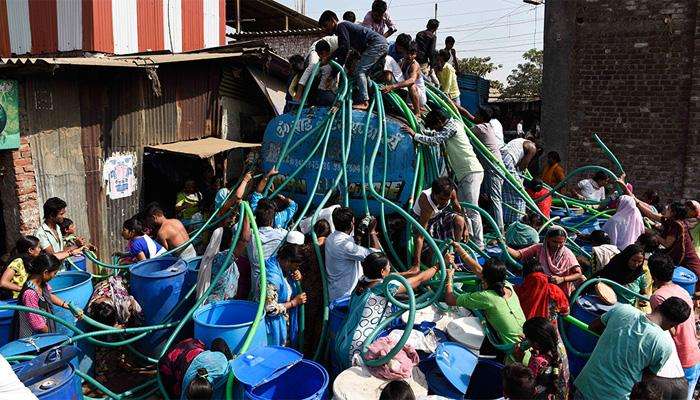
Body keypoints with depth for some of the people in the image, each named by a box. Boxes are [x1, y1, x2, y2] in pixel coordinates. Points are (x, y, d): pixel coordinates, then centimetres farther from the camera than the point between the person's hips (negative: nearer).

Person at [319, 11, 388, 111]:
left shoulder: (341, 26, -6)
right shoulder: (340, 33, 23)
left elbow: (345, 48, -20)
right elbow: (342, 56, 22)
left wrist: (329, 57, -13)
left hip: (377, 44, -10)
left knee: (360, 70, -13)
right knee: (365, 71, 18)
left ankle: (364, 102, -19)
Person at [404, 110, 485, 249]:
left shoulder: (452, 126, -11)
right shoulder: (448, 127, 18)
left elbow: (434, 141, -17)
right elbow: (432, 134, 27)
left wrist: (414, 135, -11)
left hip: (471, 172, -10)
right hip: (462, 174, 10)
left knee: (471, 210, -10)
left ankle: (478, 244, -7)